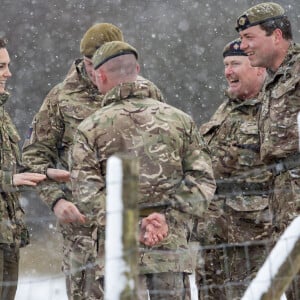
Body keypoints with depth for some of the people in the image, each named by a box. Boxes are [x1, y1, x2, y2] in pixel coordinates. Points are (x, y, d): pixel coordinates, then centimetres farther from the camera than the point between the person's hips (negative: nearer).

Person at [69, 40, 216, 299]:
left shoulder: (90, 128, 1)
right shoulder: (179, 119, 8)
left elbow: (86, 193, -7)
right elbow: (202, 179, 2)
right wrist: (169, 217, -3)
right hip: (172, 246, 2)